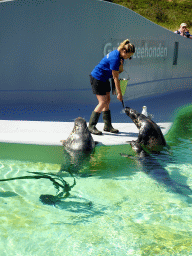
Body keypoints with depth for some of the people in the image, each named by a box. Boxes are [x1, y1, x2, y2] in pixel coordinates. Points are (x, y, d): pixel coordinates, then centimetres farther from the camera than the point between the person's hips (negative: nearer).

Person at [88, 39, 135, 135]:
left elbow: (120, 71, 8)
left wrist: (121, 64, -16)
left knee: (107, 101, 9)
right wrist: (119, 93, -16)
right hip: (97, 78, -10)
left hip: (104, 79, 10)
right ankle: (91, 126, -2)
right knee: (102, 102, -11)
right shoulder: (115, 58, -27)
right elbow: (115, 77, -22)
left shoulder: (120, 56, 0)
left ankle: (108, 126, 16)